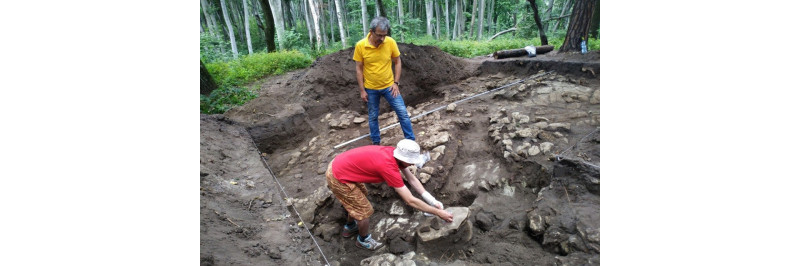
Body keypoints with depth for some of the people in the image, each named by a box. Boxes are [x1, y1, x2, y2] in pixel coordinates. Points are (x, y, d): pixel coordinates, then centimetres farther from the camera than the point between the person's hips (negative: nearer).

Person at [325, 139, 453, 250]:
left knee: (361, 195, 29)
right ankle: (364, 240, 34)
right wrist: (438, 212, -16)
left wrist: (433, 201, 2)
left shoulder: (393, 152, -4)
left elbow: (411, 178, 6)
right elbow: (410, 201, -25)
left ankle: (350, 227, 53)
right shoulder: (388, 167, -30)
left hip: (339, 165, 9)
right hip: (338, 177, -9)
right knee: (365, 210, 4)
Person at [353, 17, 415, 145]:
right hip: (371, 89, 0)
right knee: (373, 117, 12)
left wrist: (396, 83, -5)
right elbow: (359, 69, -6)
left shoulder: (391, 42, -13)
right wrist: (362, 90, -6)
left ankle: (411, 141, 14)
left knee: (403, 113, -1)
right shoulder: (360, 45, -15)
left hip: (389, 86, 1)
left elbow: (397, 62, 0)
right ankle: (376, 143, 30)